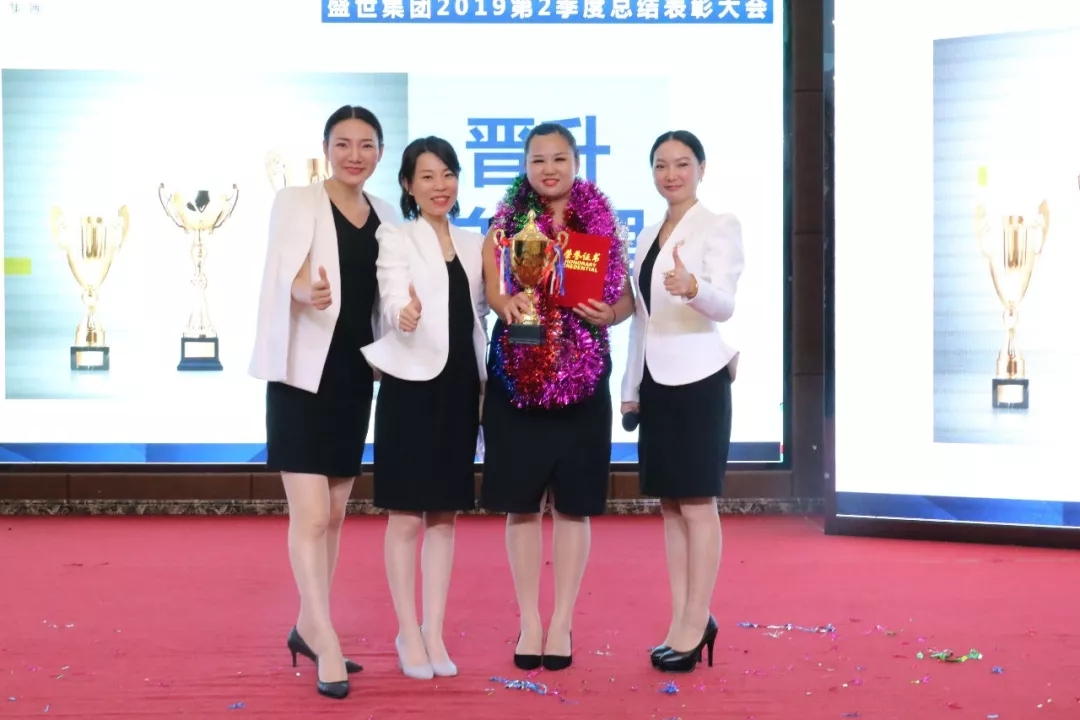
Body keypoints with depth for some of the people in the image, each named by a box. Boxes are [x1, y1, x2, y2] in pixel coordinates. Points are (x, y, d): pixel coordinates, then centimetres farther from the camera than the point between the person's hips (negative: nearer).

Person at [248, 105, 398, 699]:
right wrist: (304, 291, -40)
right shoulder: (295, 203, -6)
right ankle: (326, 643, -3)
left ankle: (308, 628, 24)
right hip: (304, 374, -6)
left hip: (356, 375, 6)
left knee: (335, 513, 12)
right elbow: (283, 276, -20)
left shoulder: (385, 215, 10)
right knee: (310, 514, -9)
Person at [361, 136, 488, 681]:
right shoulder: (395, 239, -3)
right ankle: (409, 634, 10)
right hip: (411, 385, -5)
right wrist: (404, 315, -42)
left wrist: (486, 382, 8)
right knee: (407, 514, 0)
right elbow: (392, 299, -19)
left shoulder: (474, 244, 12)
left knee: (445, 514, 9)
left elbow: (478, 314, 15)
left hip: (461, 386, 5)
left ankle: (434, 632, 16)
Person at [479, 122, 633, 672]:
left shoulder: (602, 221, 5)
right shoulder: (507, 221, 5)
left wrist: (607, 315, -14)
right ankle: (529, 622, 15)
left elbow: (627, 296, 7)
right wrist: (505, 303, -23)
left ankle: (562, 622, 14)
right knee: (521, 501, 3)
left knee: (574, 503, 4)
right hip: (517, 373, 0)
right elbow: (489, 287, -2)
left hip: (582, 374, 0)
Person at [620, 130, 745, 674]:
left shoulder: (720, 226, -6)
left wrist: (693, 288, -41)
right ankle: (683, 620, 17)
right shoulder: (648, 235, 14)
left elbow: (725, 305, -20)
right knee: (669, 503, 10)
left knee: (697, 503, -3)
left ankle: (696, 623, 4)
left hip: (698, 378, -7)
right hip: (655, 378, 7)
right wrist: (630, 386, 14)